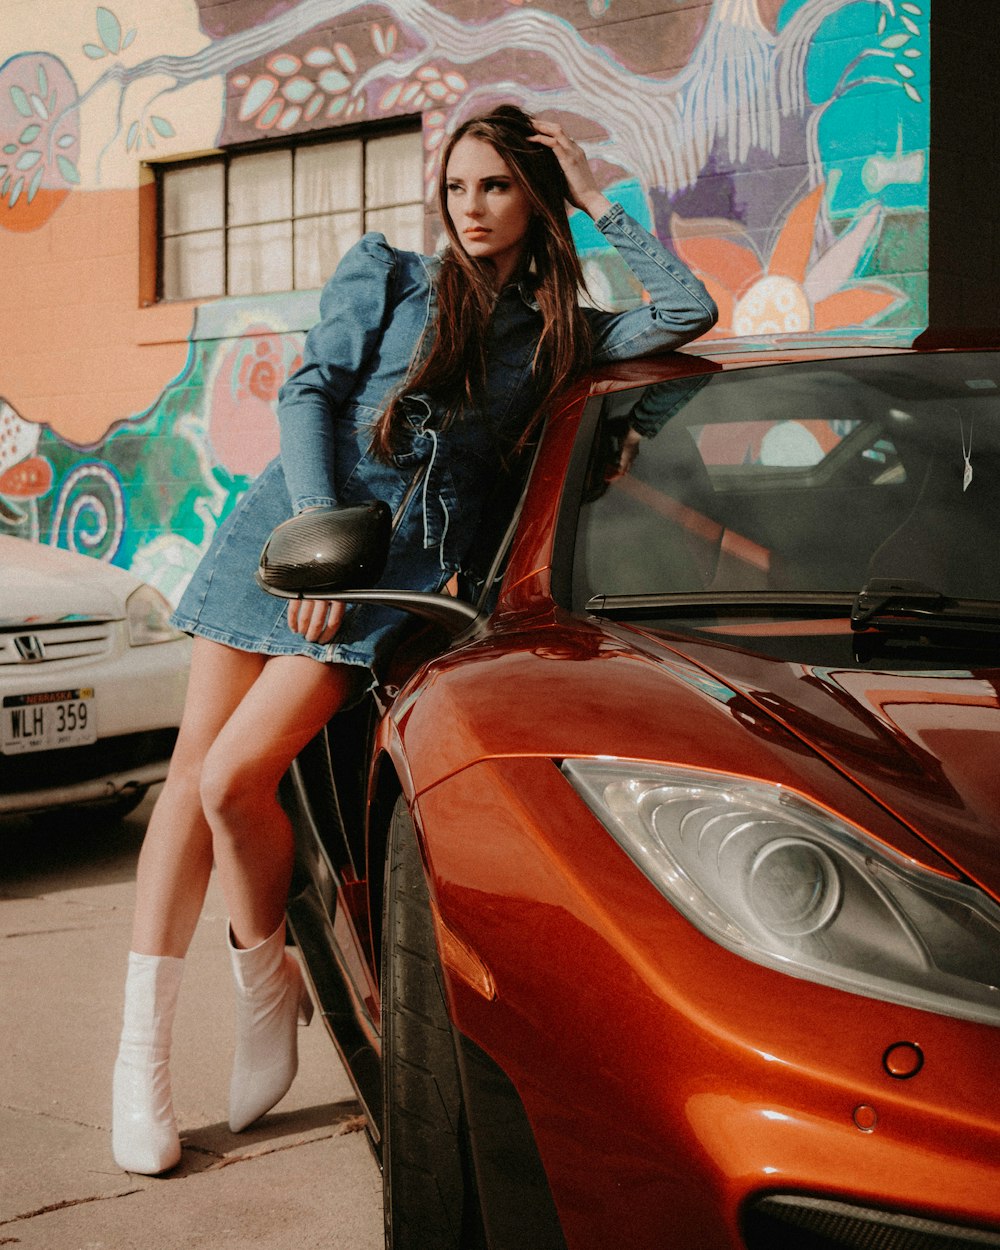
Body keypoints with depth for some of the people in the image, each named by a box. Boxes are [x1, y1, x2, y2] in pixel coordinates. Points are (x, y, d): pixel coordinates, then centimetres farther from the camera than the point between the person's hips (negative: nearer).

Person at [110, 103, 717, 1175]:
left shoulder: (558, 334, 14)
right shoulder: (388, 276, 12)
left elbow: (688, 312, 6)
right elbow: (308, 391, 3)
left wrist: (599, 202, 10)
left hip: (401, 570, -1)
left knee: (235, 780, -17)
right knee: (190, 774, -3)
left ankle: (266, 990, 6)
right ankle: (141, 1050, 3)